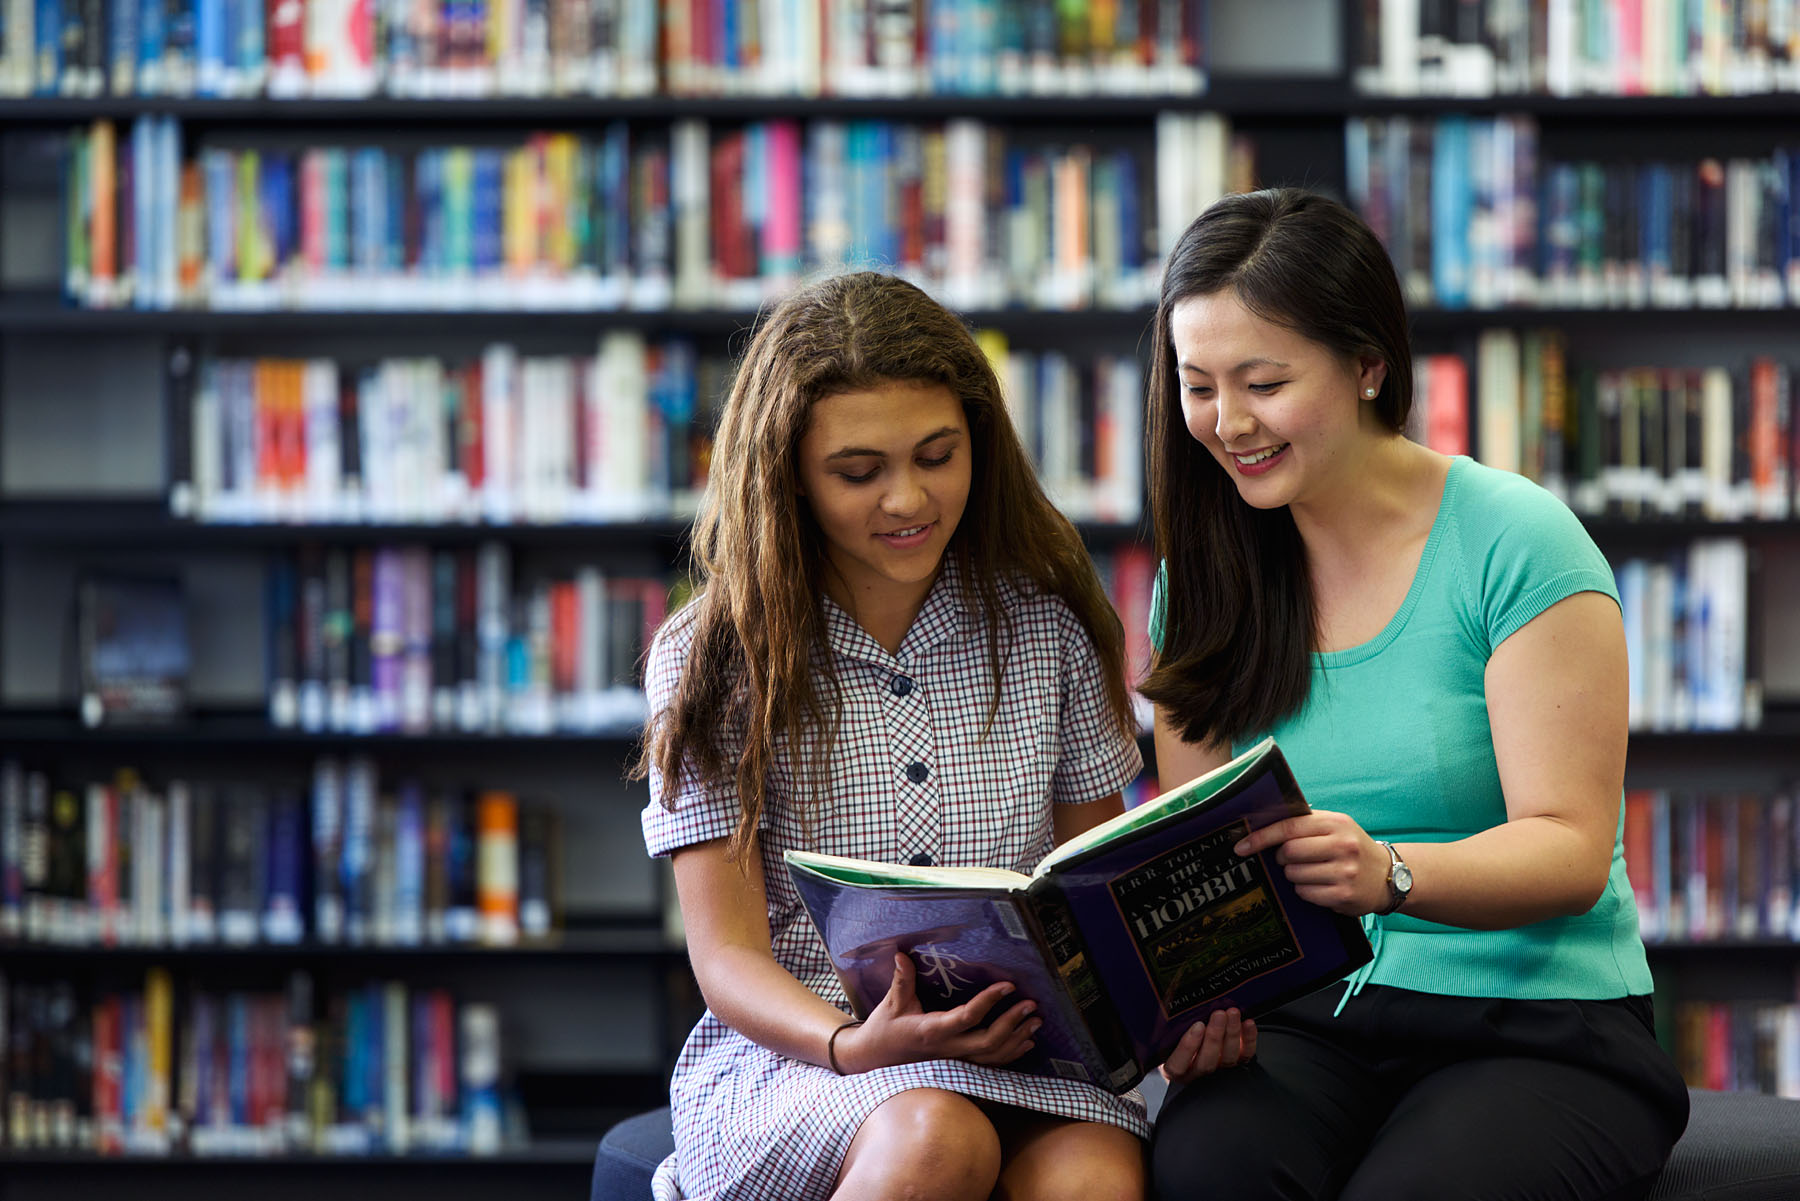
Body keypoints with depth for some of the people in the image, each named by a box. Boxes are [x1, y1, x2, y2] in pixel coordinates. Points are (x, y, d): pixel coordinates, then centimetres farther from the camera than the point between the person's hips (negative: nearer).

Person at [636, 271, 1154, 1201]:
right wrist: (854, 1046, -25)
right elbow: (727, 958, -4)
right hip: (787, 1050, -1)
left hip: (1020, 1050, 1)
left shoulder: (1048, 631, 8)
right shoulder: (712, 661, 0)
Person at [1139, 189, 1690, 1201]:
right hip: (1304, 1022, 3)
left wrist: (1388, 874, -33)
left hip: (1543, 1029, -3)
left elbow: (1570, 854, -12)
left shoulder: (1517, 543, -6)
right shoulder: (1206, 572, 9)